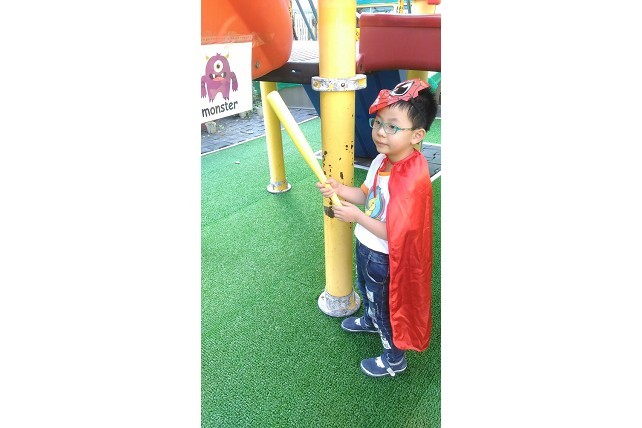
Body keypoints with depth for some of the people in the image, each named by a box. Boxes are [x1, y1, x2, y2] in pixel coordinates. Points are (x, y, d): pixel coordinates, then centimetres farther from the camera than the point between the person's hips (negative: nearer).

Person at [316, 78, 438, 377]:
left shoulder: (411, 181, -35)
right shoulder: (381, 161, -8)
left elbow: (395, 234, -32)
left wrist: (357, 216, -29)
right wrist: (339, 190, -12)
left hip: (386, 258, -8)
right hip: (367, 246, 9)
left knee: (385, 305, 15)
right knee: (367, 289, 34)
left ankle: (394, 359, 42)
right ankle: (370, 321, 66)